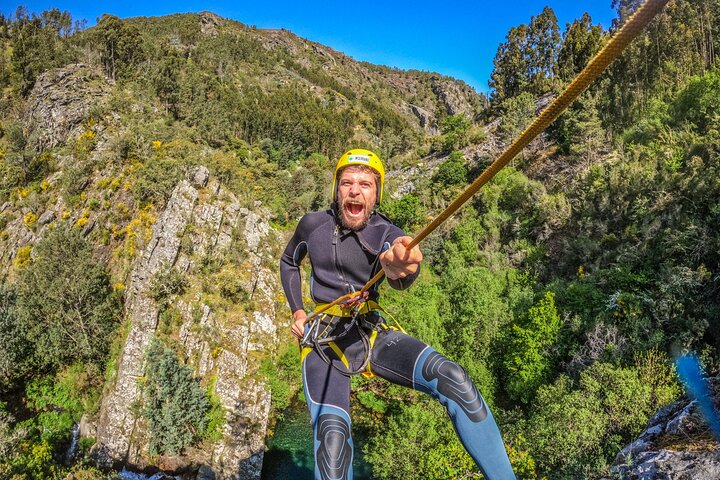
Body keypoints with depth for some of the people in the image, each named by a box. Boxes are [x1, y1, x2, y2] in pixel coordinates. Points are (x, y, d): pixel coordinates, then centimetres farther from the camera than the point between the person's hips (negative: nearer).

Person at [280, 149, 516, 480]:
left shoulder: (386, 234, -6)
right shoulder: (312, 225, 0)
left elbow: (400, 278, -30)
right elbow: (288, 262, 21)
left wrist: (398, 268, -56)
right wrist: (297, 311, 8)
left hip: (372, 333, 1)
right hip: (323, 339, 0)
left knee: (452, 378, -25)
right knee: (331, 436, -25)